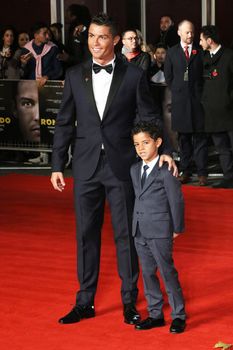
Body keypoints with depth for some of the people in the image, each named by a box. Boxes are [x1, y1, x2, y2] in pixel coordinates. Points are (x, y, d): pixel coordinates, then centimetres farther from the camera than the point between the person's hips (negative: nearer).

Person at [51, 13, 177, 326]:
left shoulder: (134, 75, -1)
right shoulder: (75, 75, 5)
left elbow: (149, 118, 1)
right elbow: (65, 123, 7)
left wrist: (163, 150, -12)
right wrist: (57, 165, 3)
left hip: (122, 167, -2)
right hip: (86, 168, 2)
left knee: (126, 235, 5)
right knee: (86, 235, 8)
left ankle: (129, 302, 16)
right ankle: (85, 302, 18)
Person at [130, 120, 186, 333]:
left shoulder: (166, 170, -11)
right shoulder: (135, 170, 10)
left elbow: (176, 200, -7)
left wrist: (177, 228, -4)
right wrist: (137, 225, 11)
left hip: (160, 232, -7)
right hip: (140, 231, 7)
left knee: (167, 272, -2)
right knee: (148, 273, 11)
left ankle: (178, 316, 9)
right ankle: (155, 314, 20)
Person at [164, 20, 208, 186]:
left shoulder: (200, 52, 4)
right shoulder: (172, 52, 8)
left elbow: (205, 74, 6)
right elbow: (168, 76, 12)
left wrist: (200, 93, 1)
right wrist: (177, 91, 7)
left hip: (197, 99, -1)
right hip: (180, 101, 1)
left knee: (200, 137, -2)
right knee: (183, 137, 6)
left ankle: (202, 173, -1)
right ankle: (185, 171, 11)